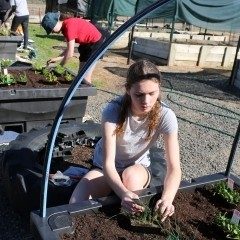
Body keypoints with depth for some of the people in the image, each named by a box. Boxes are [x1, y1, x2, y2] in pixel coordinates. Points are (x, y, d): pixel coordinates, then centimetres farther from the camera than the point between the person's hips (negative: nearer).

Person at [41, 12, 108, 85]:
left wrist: (60, 66, -12)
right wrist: (57, 58, 0)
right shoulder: (65, 26, 3)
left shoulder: (69, 26, -25)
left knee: (85, 77, -10)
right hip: (87, 43, 10)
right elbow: (69, 48, 7)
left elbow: (70, 53, -25)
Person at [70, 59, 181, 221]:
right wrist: (123, 193, -53)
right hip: (105, 167, 0)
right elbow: (108, 163, -33)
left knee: (131, 177, -35)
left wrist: (167, 198, -49)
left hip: (138, 166, 1)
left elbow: (174, 167, -27)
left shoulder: (166, 116, -25)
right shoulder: (113, 110, -29)